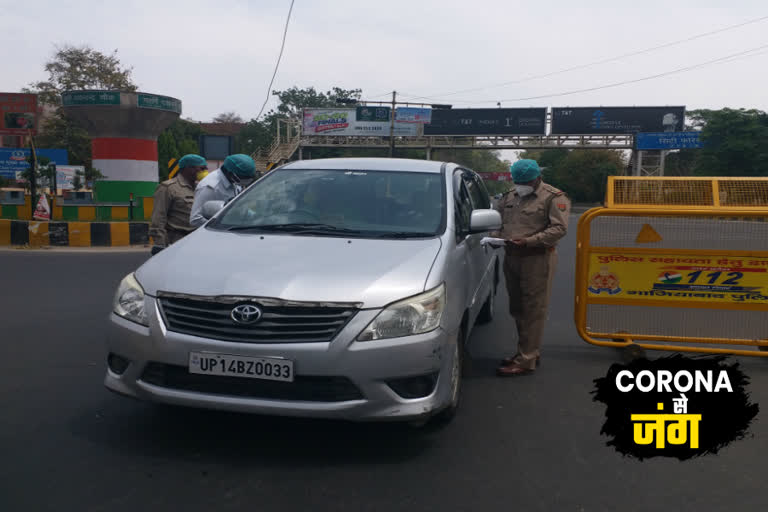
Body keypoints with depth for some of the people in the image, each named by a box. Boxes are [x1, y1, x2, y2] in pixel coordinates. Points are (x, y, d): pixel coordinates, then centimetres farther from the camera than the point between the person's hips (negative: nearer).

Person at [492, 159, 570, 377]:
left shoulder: (554, 198, -5)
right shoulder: (509, 197, 16)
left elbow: (559, 228, -14)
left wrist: (528, 241, -22)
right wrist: (498, 236, -1)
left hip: (537, 259, -7)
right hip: (511, 258, 8)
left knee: (533, 311, -6)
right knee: (517, 309, 14)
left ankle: (526, 361, -2)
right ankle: (527, 351, 27)